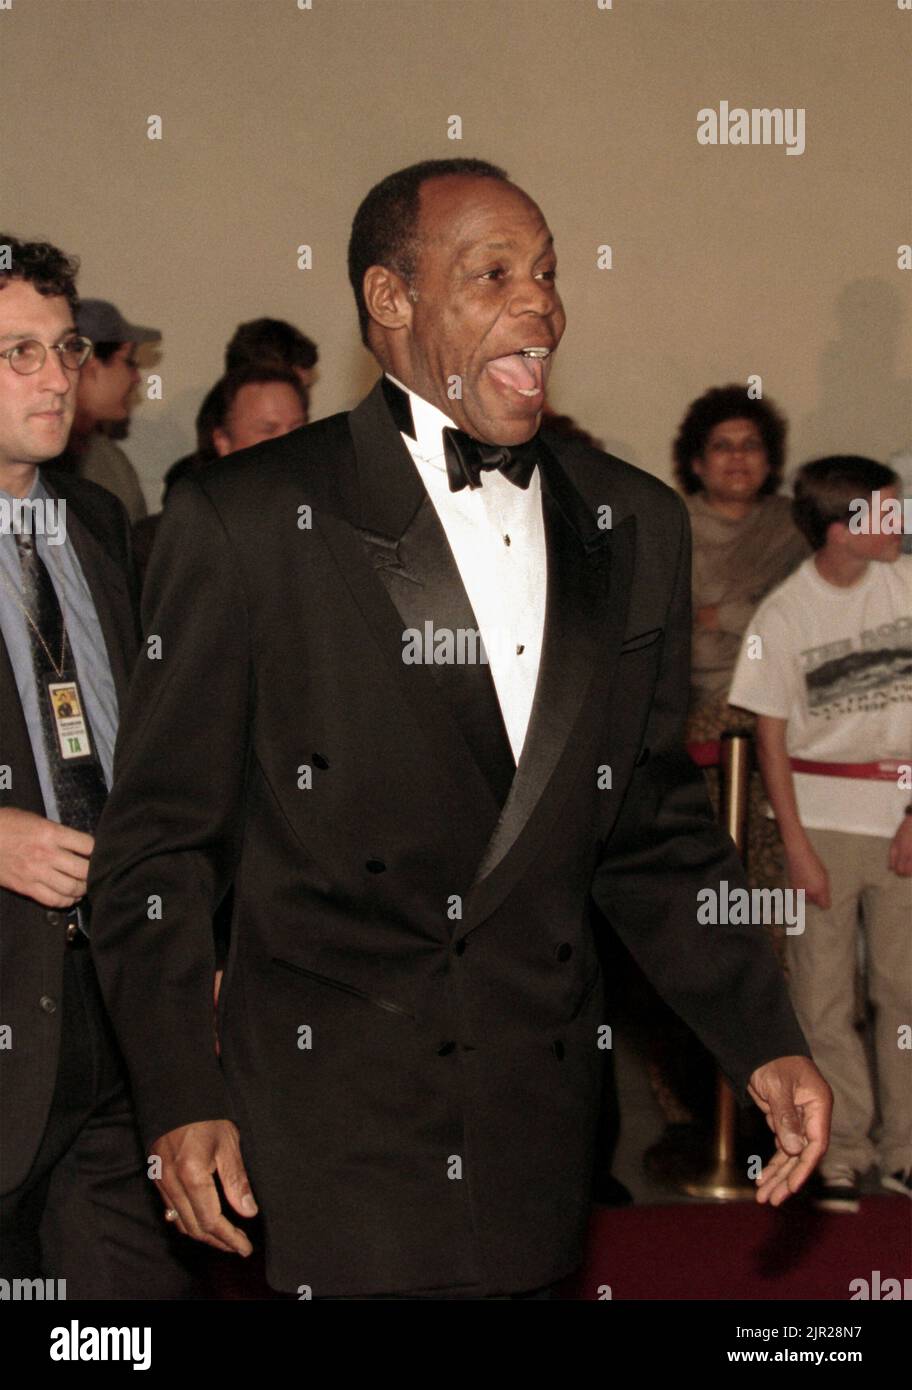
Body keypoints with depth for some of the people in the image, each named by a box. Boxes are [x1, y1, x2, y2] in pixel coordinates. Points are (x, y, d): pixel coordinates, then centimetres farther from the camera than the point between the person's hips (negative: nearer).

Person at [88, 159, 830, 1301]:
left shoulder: (637, 525, 10)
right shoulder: (244, 519, -5)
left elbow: (656, 826, 14)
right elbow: (159, 839, -3)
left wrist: (762, 1043, 4)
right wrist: (180, 1098, -10)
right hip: (325, 1141, -4)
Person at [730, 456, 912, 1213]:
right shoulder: (783, 616, -5)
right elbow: (772, 739, -1)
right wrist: (798, 850, -5)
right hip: (823, 817, -1)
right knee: (824, 996, 2)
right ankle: (842, 1152, 13)